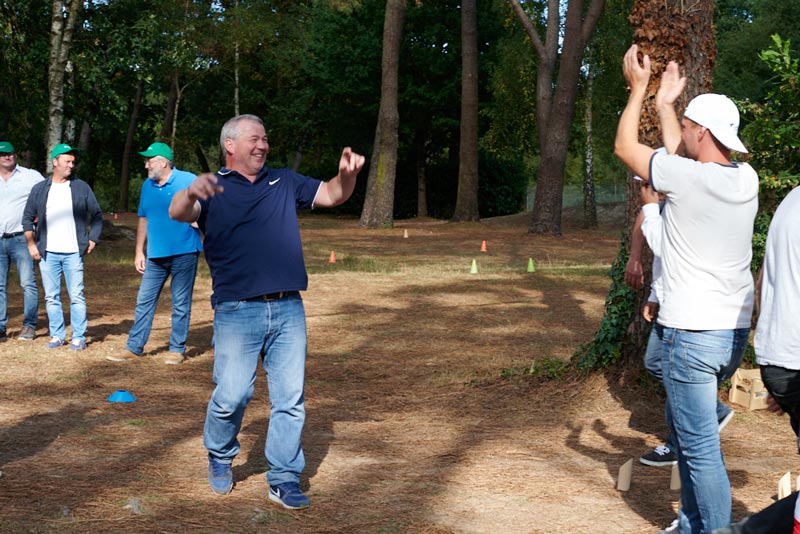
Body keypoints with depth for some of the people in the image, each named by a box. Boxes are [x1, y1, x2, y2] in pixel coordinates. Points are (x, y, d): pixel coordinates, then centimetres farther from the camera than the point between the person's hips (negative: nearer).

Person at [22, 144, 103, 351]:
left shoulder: (81, 187, 5)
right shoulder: (40, 189, 8)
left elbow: (96, 215, 9)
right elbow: (27, 218, 12)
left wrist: (92, 239, 1)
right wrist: (31, 244, 4)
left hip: (73, 253, -2)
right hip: (47, 254, 2)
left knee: (77, 296, -3)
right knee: (51, 297, 5)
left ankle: (79, 337, 3)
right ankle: (57, 335, 14)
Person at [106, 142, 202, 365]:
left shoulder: (188, 181, -7)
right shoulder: (147, 186, 10)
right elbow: (143, 219, 17)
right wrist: (139, 252, 14)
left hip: (184, 253, -5)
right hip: (155, 255, 5)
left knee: (181, 304, 3)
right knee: (144, 301, 5)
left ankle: (177, 349, 12)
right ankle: (134, 348, 11)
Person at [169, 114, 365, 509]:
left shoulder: (284, 182, 16)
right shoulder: (213, 188, 3)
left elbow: (330, 195, 16)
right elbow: (178, 213, -15)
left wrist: (347, 176, -8)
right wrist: (191, 193, -40)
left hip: (288, 309, 4)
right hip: (237, 311, -4)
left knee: (290, 399, 3)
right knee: (231, 396, -5)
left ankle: (284, 480, 12)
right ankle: (220, 460, 23)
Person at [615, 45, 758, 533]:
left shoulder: (686, 177, -16)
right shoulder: (746, 179, 3)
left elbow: (625, 147, 1)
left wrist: (639, 88, 12)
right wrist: (664, 103, 33)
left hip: (690, 334, -8)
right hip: (736, 333, 8)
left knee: (701, 450, -3)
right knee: (685, 425, 24)